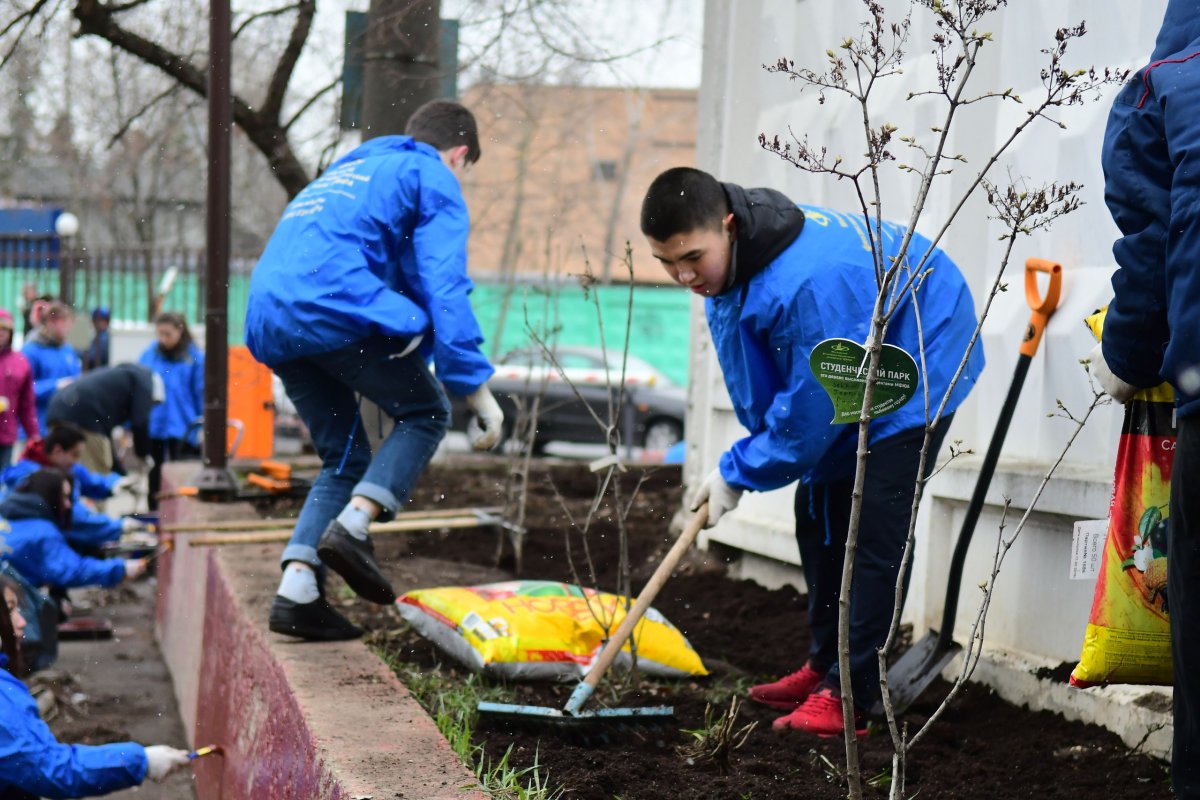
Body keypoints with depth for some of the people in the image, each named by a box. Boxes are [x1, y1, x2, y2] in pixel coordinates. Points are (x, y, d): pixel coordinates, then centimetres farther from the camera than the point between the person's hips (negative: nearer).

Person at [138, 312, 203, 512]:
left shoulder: (194, 357, -8)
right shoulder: (148, 355, -1)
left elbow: (202, 394, -5)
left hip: (181, 426, -3)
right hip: (151, 425, 3)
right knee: (154, 473, 15)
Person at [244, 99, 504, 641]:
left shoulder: (344, 171, 35)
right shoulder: (433, 179, 10)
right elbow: (443, 288, -3)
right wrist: (476, 386, -6)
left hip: (268, 321, 7)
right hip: (338, 308, -7)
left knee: (345, 458, 17)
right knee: (425, 414, 12)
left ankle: (296, 591, 3)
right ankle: (352, 526, -9)